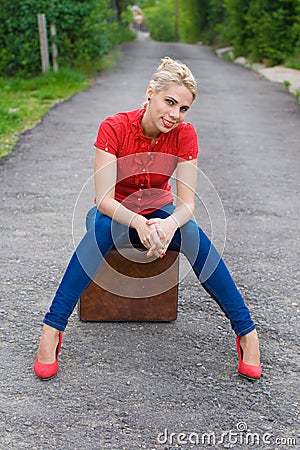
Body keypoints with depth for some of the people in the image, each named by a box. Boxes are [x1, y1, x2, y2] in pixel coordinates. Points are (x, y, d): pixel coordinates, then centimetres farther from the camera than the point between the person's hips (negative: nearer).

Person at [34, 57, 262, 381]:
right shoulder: (114, 128, -21)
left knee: (191, 233, -32)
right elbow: (104, 199, -26)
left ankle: (246, 330, -25)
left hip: (160, 212, 1)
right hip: (115, 213, -1)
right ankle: (52, 329, -32)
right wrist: (137, 223, -45)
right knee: (102, 227, -37)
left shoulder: (185, 135, -15)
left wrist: (169, 223, -42)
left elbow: (187, 203, -19)